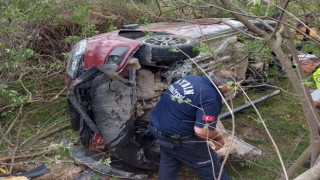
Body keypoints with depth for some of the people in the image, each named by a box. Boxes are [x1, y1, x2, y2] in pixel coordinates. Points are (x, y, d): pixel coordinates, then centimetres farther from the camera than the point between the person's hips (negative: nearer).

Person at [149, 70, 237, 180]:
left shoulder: (192, 78, 3)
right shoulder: (212, 98, -22)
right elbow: (202, 130, -26)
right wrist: (218, 138, -6)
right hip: (176, 137, -8)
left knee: (168, 161, 28)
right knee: (210, 166, 9)